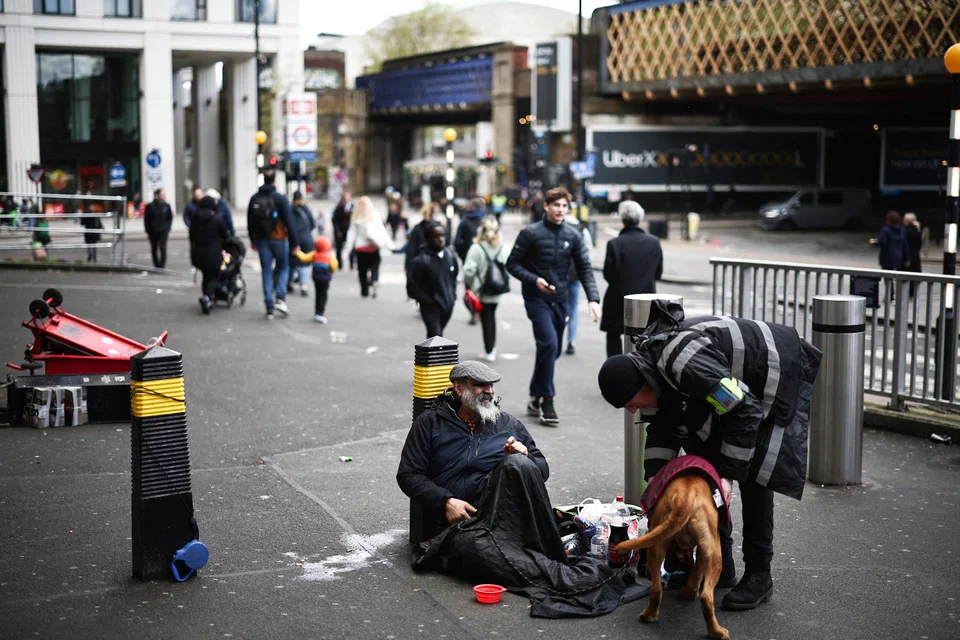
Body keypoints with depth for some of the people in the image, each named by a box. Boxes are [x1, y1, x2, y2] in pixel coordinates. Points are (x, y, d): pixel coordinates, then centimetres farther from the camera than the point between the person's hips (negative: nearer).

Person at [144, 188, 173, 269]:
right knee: (154, 250, 7)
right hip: (153, 232, 1)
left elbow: (170, 218, 8)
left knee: (163, 248, -11)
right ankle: (157, 266, 18)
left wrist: (167, 229, 0)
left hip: (163, 231, -1)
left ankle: (162, 266, -9)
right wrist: (148, 231, -1)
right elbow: (146, 220, 2)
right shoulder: (150, 206, -1)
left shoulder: (166, 206, 2)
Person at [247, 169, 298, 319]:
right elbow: (289, 222, -11)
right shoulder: (280, 198, -9)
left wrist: (252, 240, 23)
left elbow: (249, 222, 12)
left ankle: (269, 308, 5)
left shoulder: (254, 199, 5)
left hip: (261, 239, 4)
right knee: (283, 268, 12)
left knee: (266, 271, 7)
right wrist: (295, 243, -6)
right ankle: (280, 298, -6)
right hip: (278, 238, -4)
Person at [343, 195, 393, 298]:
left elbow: (352, 233, 3)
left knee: (362, 270, 8)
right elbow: (381, 230, -3)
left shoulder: (355, 217, 1)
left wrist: (348, 248, 7)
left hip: (360, 246, 1)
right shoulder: (375, 215, -1)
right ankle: (374, 281, -21)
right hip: (373, 246, -1)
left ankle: (364, 291, 7)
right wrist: (388, 243, 0)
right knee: (374, 266, 7)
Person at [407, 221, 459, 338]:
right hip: (431, 307, -6)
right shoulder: (421, 260, -17)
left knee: (437, 335, 17)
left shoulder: (450, 256, 2)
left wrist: (452, 295, 10)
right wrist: (427, 300, -13)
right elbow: (412, 287, -14)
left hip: (447, 306, 6)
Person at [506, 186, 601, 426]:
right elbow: (512, 264, -2)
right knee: (549, 344, -20)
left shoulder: (572, 236, 5)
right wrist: (534, 280, -17)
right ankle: (547, 400, -11)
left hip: (559, 300, 5)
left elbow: (585, 269, 3)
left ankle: (536, 399, 25)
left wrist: (593, 299, -10)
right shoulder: (530, 233, -6)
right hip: (536, 299, -5)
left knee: (552, 350, 10)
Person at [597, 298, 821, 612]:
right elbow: (662, 426, 2)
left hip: (779, 373, -9)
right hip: (737, 381, 9)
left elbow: (746, 413, -33)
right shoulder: (647, 362, -10)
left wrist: (729, 474, -30)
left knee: (754, 474, -14)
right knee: (707, 465, 5)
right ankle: (720, 564, 15)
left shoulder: (685, 364, -39)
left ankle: (758, 575, -3)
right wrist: (654, 478, -10)